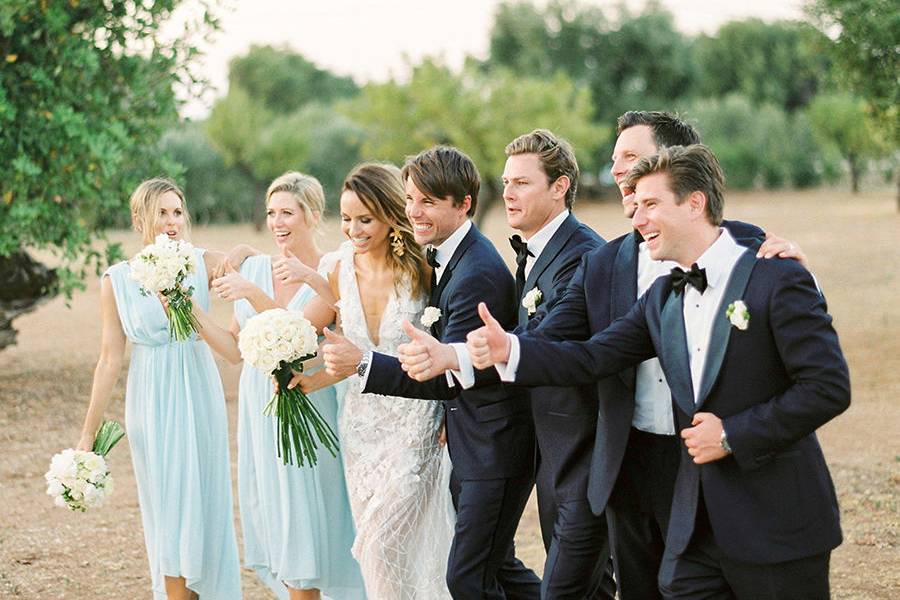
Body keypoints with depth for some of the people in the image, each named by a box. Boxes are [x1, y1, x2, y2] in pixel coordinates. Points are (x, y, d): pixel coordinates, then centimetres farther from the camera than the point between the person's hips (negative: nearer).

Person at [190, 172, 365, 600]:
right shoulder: (254, 268, 6)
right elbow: (235, 349, 9)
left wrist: (252, 294, -25)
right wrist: (192, 313, -3)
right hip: (259, 411, 5)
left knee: (303, 529, 0)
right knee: (270, 522, 12)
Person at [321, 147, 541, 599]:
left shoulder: (478, 275, -24)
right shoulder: (444, 257, 7)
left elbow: (448, 377, -26)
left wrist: (363, 363, -31)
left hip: (494, 449, -10)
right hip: (470, 443, 10)